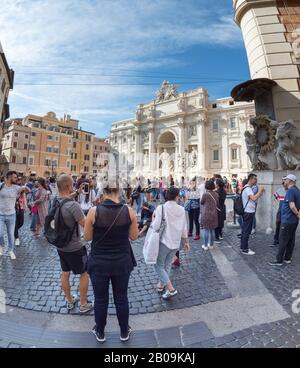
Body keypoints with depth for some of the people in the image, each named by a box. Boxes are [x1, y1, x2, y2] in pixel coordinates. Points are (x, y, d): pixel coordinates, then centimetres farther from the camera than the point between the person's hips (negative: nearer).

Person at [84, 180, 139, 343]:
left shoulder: (94, 211, -17)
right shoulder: (129, 211, -14)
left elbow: (87, 237, -4)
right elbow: (134, 236, -3)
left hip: (99, 263, -1)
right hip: (122, 262, 1)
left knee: (101, 299, 21)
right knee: (121, 298, 22)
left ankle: (100, 333, 45)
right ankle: (124, 332, 43)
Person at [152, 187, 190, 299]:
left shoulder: (161, 207, -13)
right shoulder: (181, 209, 1)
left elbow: (156, 226, -18)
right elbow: (184, 228, 7)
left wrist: (153, 222, 4)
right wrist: (186, 241, 19)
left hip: (164, 241, -5)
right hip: (176, 243, 5)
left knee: (159, 265, 9)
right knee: (167, 265, 20)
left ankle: (171, 289, 3)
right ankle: (161, 285, 34)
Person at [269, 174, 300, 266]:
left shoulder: (290, 191, -18)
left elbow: (292, 206, -24)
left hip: (287, 221, -9)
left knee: (283, 241, -2)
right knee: (291, 240, 14)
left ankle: (279, 260, 5)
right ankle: (287, 258, 24)